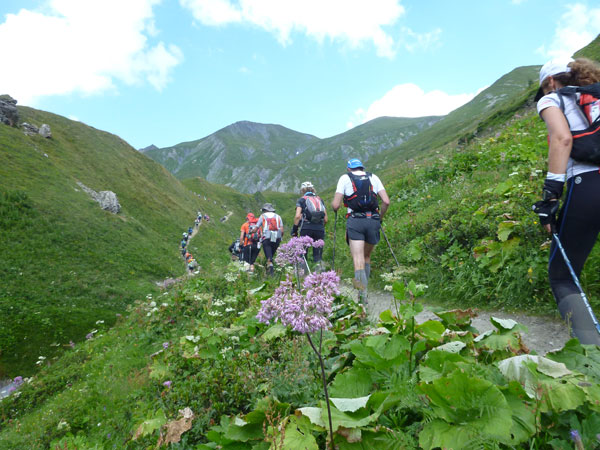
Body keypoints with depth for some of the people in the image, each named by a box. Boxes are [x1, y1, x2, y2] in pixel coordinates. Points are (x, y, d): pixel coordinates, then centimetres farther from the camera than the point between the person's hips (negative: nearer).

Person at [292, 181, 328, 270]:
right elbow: (325, 219, 14)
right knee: (318, 253, 7)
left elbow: (297, 216, -5)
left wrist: (294, 229, 4)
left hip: (306, 228, -2)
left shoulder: (301, 200, 10)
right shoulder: (320, 199, 20)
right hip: (320, 229, 2)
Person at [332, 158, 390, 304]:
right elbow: (386, 202, 5)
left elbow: (335, 205, 0)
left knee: (358, 260, -8)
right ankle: (363, 290, 23)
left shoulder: (345, 178, 8)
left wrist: (333, 206, 23)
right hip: (373, 221, 3)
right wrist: (380, 218, 20)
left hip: (355, 222, -3)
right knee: (367, 256, 20)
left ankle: (362, 293, -24)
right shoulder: (373, 177, 15)